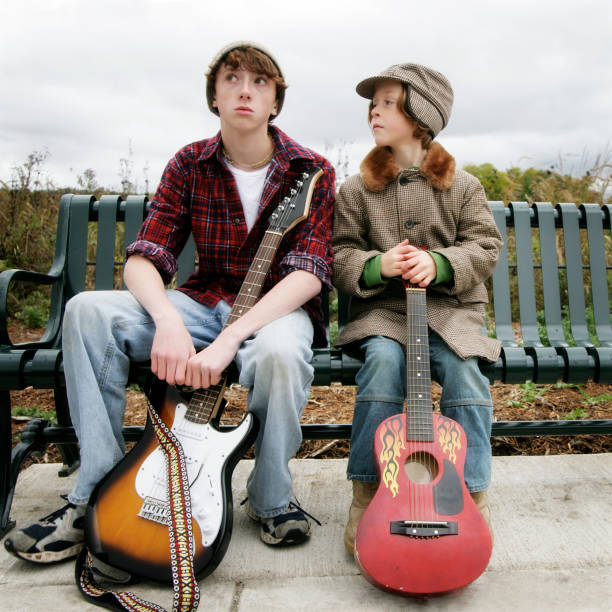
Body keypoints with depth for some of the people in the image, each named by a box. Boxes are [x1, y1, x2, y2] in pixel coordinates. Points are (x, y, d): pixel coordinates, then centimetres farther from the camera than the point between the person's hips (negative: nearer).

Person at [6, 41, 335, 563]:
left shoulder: (311, 170, -5)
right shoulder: (189, 165, 3)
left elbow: (308, 274, -19)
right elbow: (143, 259, -5)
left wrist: (230, 339, -32)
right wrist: (168, 320, -28)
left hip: (279, 307, -3)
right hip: (204, 302, 4)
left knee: (279, 352, -39)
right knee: (88, 310, -18)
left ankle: (271, 499, -9)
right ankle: (100, 492, -10)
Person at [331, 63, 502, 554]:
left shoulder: (461, 186, 8)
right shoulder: (357, 190, 7)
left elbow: (486, 247, 3)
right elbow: (341, 256, 4)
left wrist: (438, 263, -17)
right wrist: (377, 265, -17)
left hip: (450, 307, 1)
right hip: (382, 308, 0)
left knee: (463, 366, -28)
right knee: (384, 359, -31)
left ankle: (472, 496, -11)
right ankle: (366, 494, -17)